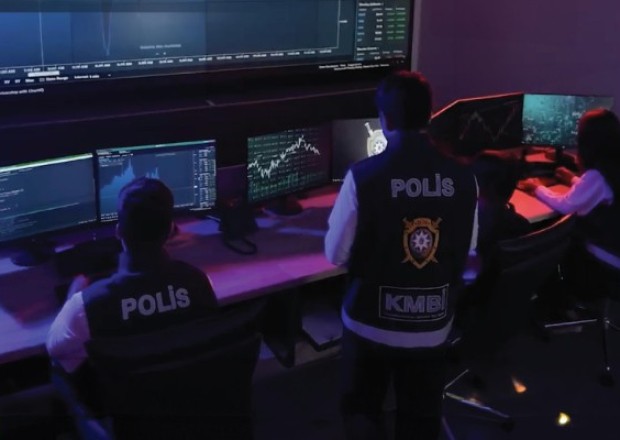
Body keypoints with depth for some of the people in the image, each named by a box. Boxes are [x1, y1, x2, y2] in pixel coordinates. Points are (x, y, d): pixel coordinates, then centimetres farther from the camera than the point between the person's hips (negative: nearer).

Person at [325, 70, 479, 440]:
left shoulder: (363, 176, -19)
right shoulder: (463, 177, -9)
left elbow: (336, 254, -8)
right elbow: (468, 249, 5)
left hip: (371, 322, -2)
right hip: (434, 324, 3)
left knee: (362, 409, 21)